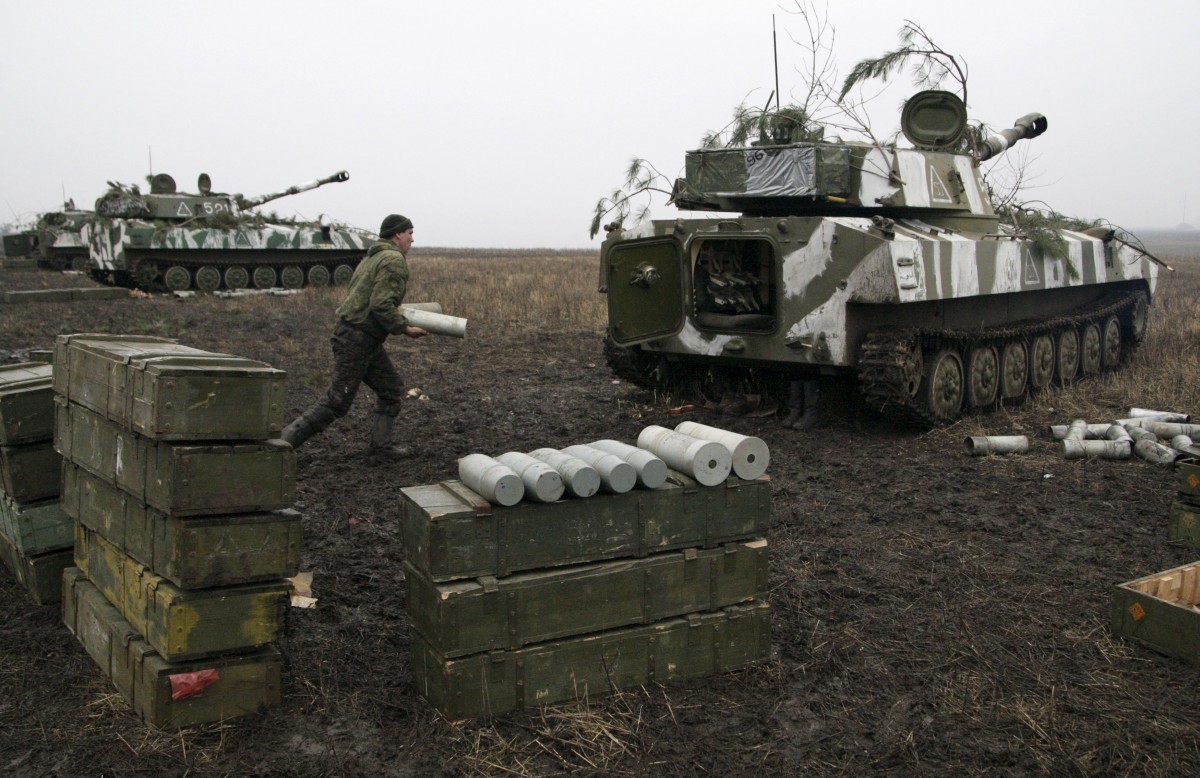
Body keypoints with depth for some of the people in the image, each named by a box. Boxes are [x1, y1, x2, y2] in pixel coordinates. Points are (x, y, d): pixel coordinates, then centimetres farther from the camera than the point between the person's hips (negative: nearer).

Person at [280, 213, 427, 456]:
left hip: (367, 340, 11)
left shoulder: (372, 258, 18)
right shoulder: (394, 261, -14)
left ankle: (381, 443, 18)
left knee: (391, 388, 14)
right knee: (338, 401, -5)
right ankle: (288, 439, 0)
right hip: (357, 338, -11)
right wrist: (404, 328, -15)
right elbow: (382, 305, -24)